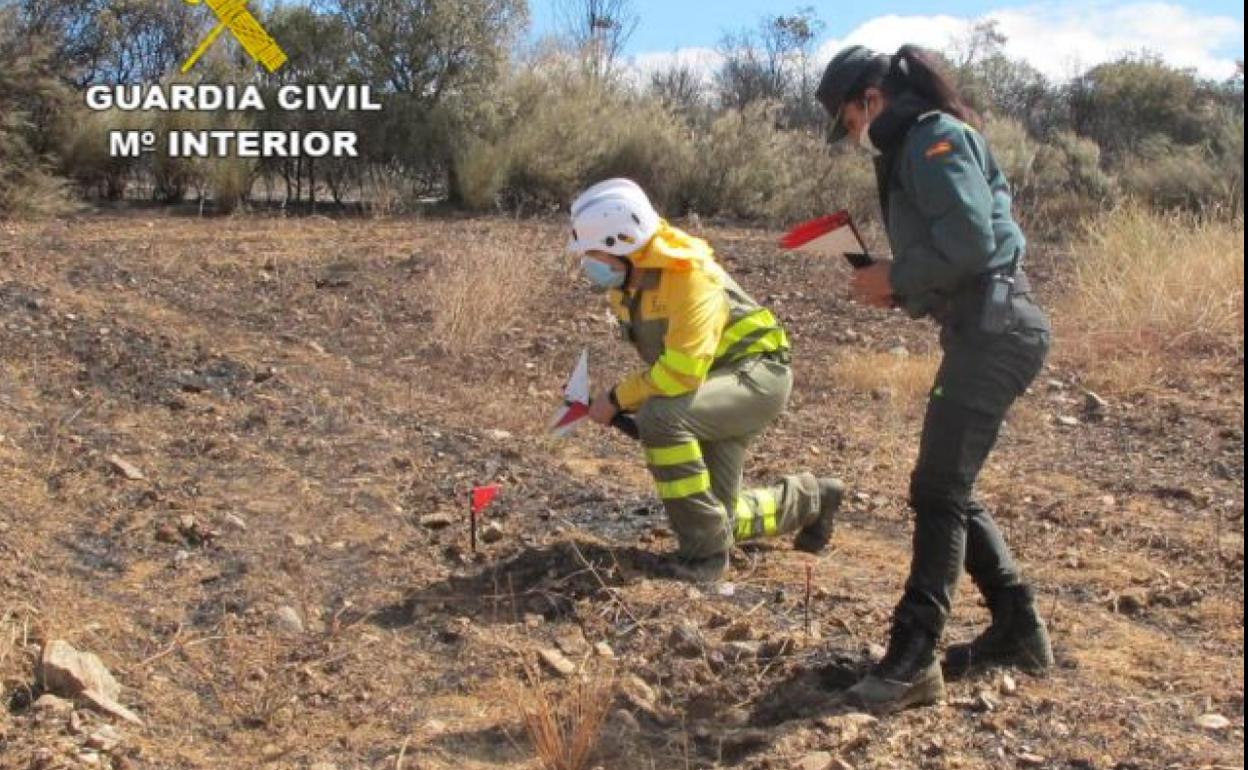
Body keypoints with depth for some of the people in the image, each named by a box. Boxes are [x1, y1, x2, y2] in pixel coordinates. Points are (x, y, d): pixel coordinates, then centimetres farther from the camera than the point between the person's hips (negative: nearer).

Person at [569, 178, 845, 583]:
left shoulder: (687, 273, -28)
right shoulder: (625, 282, -2)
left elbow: (682, 371, -34)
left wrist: (618, 398, -24)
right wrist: (625, 401, -2)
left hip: (756, 372, -9)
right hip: (715, 383, 9)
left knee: (662, 417, -35)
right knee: (716, 515, 7)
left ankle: (706, 551, -22)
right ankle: (810, 500, 35)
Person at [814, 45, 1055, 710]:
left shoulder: (934, 138, -10)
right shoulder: (914, 147, 20)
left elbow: (971, 243, -21)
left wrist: (897, 278, -10)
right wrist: (900, 289, 7)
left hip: (995, 330, -10)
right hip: (983, 328, 10)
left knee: (937, 492, -10)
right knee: (949, 490, 14)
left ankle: (913, 661, -6)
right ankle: (1018, 627, 24)